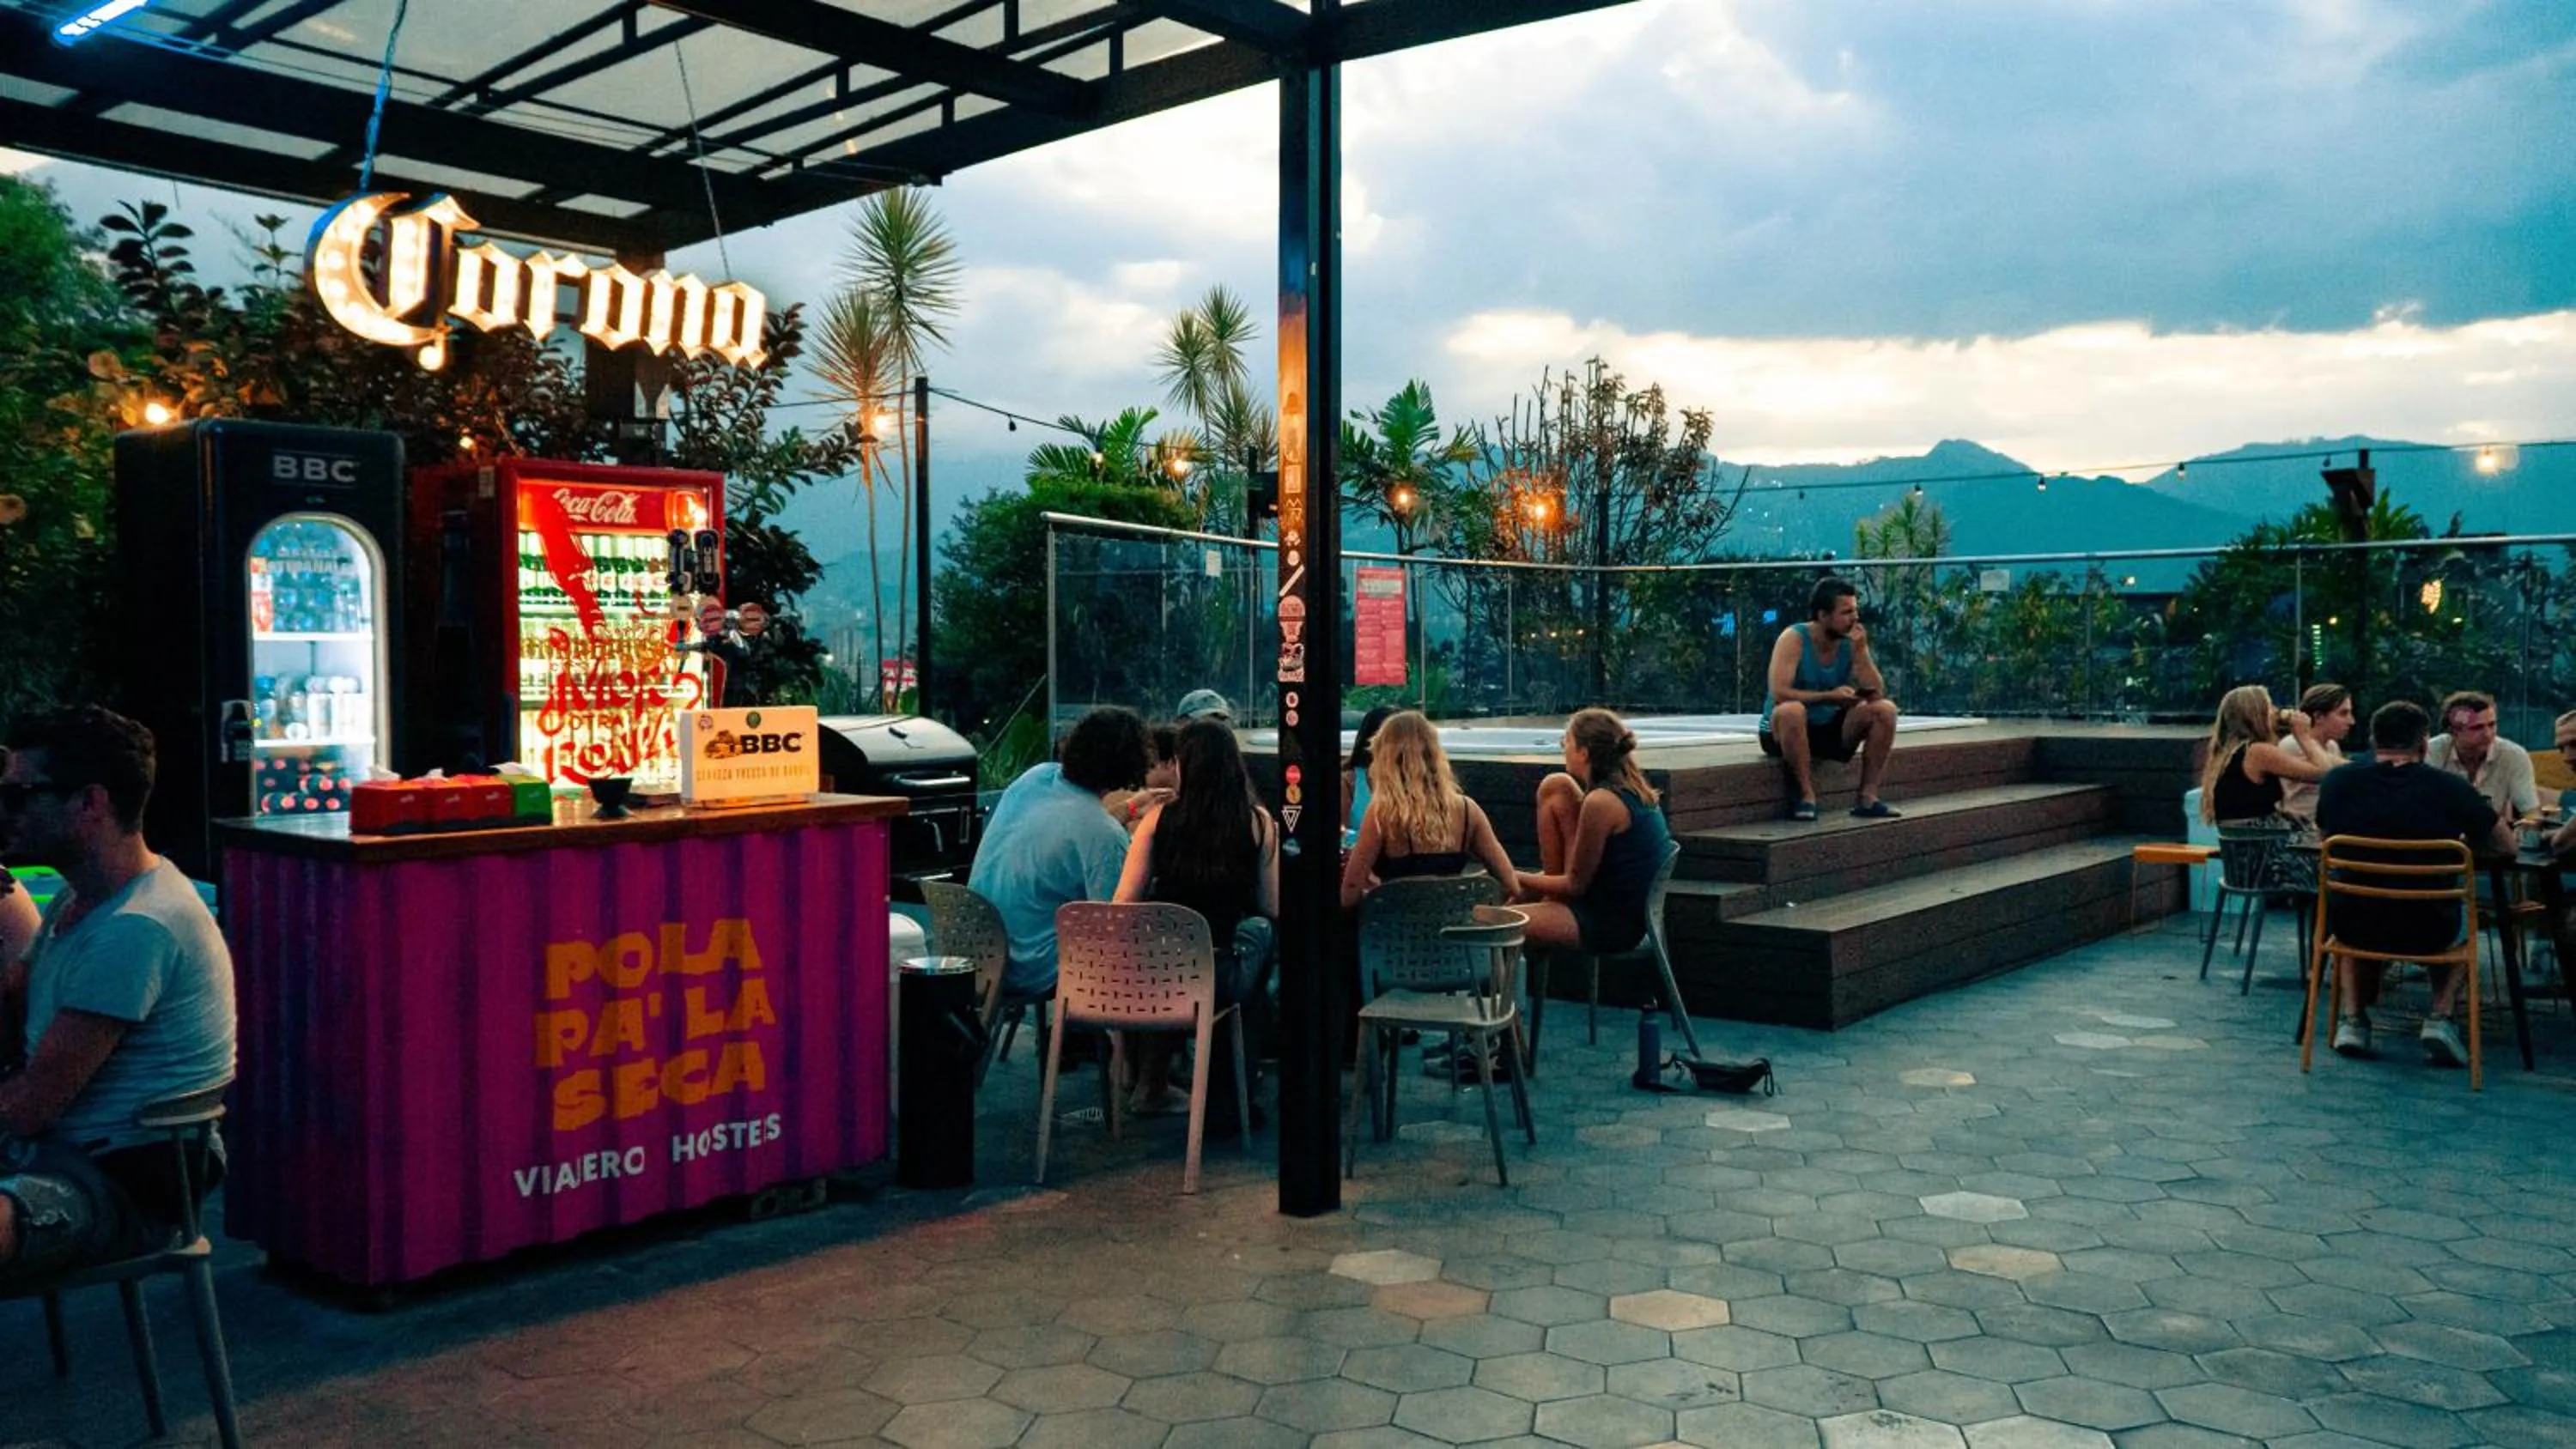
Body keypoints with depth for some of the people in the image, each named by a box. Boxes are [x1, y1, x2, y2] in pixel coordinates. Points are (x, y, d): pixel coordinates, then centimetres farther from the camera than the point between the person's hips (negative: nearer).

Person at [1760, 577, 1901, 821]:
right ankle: (1807, 795, -25)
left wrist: (1860, 650, -20)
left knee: (1885, 709, -15)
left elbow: (1877, 693, -10)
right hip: (1784, 733, -5)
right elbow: (1779, 693, -27)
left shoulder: (1852, 641, -2)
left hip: (1832, 732, 5)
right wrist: (1829, 696, -30)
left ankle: (1868, 796, -12)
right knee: (1791, 710, -39)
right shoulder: (1794, 639, -16)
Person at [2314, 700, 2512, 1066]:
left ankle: (2353, 1019, 24)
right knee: (2462, 926, 35)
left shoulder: (2337, 782, -6)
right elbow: (2506, 844, 4)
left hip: (2355, 927, 1)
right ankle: (2440, 1018, 15)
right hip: (2427, 932, -1)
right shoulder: (2451, 788, -11)